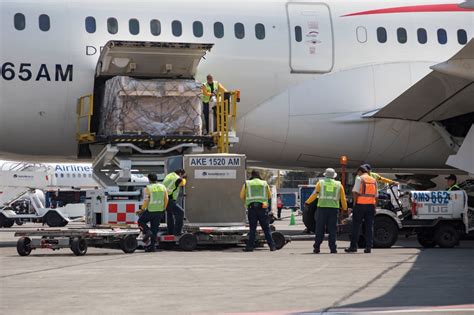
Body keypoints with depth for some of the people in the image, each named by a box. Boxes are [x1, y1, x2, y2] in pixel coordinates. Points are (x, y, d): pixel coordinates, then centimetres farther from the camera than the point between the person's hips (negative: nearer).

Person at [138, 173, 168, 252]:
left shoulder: (148, 188, -10)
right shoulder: (163, 187, 5)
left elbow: (146, 201, -12)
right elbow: (166, 199, 7)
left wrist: (142, 210, 0)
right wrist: (163, 208, 19)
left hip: (150, 210, -5)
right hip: (159, 211, 5)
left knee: (141, 221, 17)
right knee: (155, 228, 9)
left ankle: (147, 231, -8)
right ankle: (152, 246, 7)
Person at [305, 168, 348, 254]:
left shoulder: (320, 183, 7)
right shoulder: (339, 184, 11)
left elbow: (314, 194, -2)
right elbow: (343, 199, 9)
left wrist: (307, 202, 7)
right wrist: (345, 208, 20)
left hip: (322, 207, -1)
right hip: (334, 208, 1)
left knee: (320, 229, 3)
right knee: (332, 229, 4)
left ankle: (316, 248, 3)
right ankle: (333, 248, 0)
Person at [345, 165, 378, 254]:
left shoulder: (359, 178, 0)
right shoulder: (374, 180, 15)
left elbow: (355, 192, -10)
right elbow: (376, 196, 13)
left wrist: (355, 202, -4)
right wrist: (374, 208, 15)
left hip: (360, 204, -4)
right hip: (371, 204, 4)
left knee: (356, 226, 1)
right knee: (369, 226, 4)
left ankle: (353, 246, 0)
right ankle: (368, 247, 0)